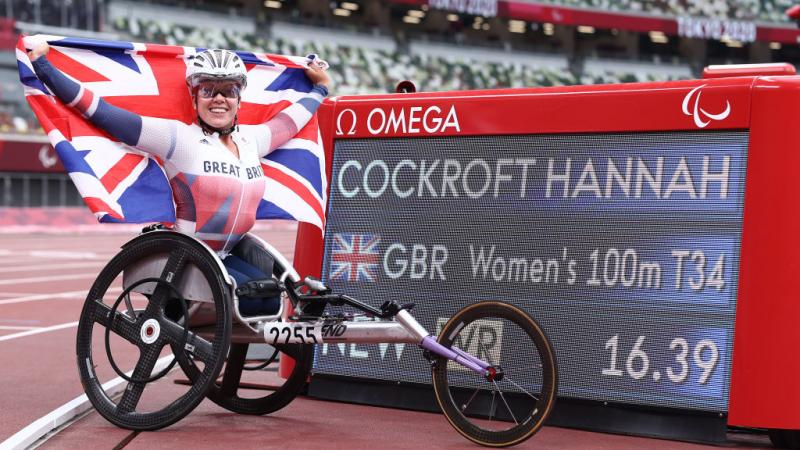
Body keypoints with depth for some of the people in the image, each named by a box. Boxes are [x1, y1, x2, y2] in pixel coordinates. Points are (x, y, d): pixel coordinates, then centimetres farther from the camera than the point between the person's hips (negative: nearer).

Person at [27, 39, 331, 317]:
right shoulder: (179, 138, -9)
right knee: (269, 298, -22)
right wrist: (42, 65, -15)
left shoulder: (251, 140, 9)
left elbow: (291, 119, 29)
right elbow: (104, 114, -13)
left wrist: (320, 87, 44)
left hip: (229, 257, 7)